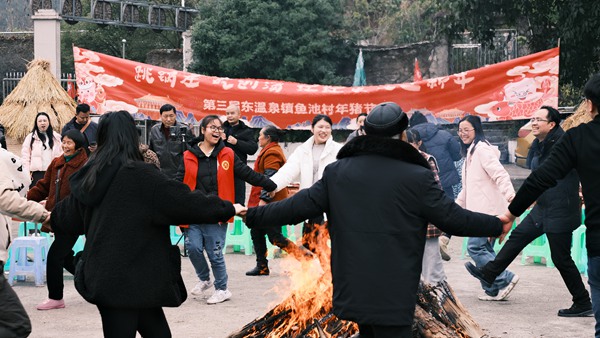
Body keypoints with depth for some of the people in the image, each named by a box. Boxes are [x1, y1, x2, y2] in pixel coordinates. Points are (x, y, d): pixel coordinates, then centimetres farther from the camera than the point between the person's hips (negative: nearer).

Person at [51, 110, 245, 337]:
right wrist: (228, 209, 2)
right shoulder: (140, 175, -15)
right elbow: (184, 200, -12)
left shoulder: (90, 176, 8)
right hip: (129, 280, -7)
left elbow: (68, 214, 25)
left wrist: (52, 217, 48)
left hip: (104, 277, 7)